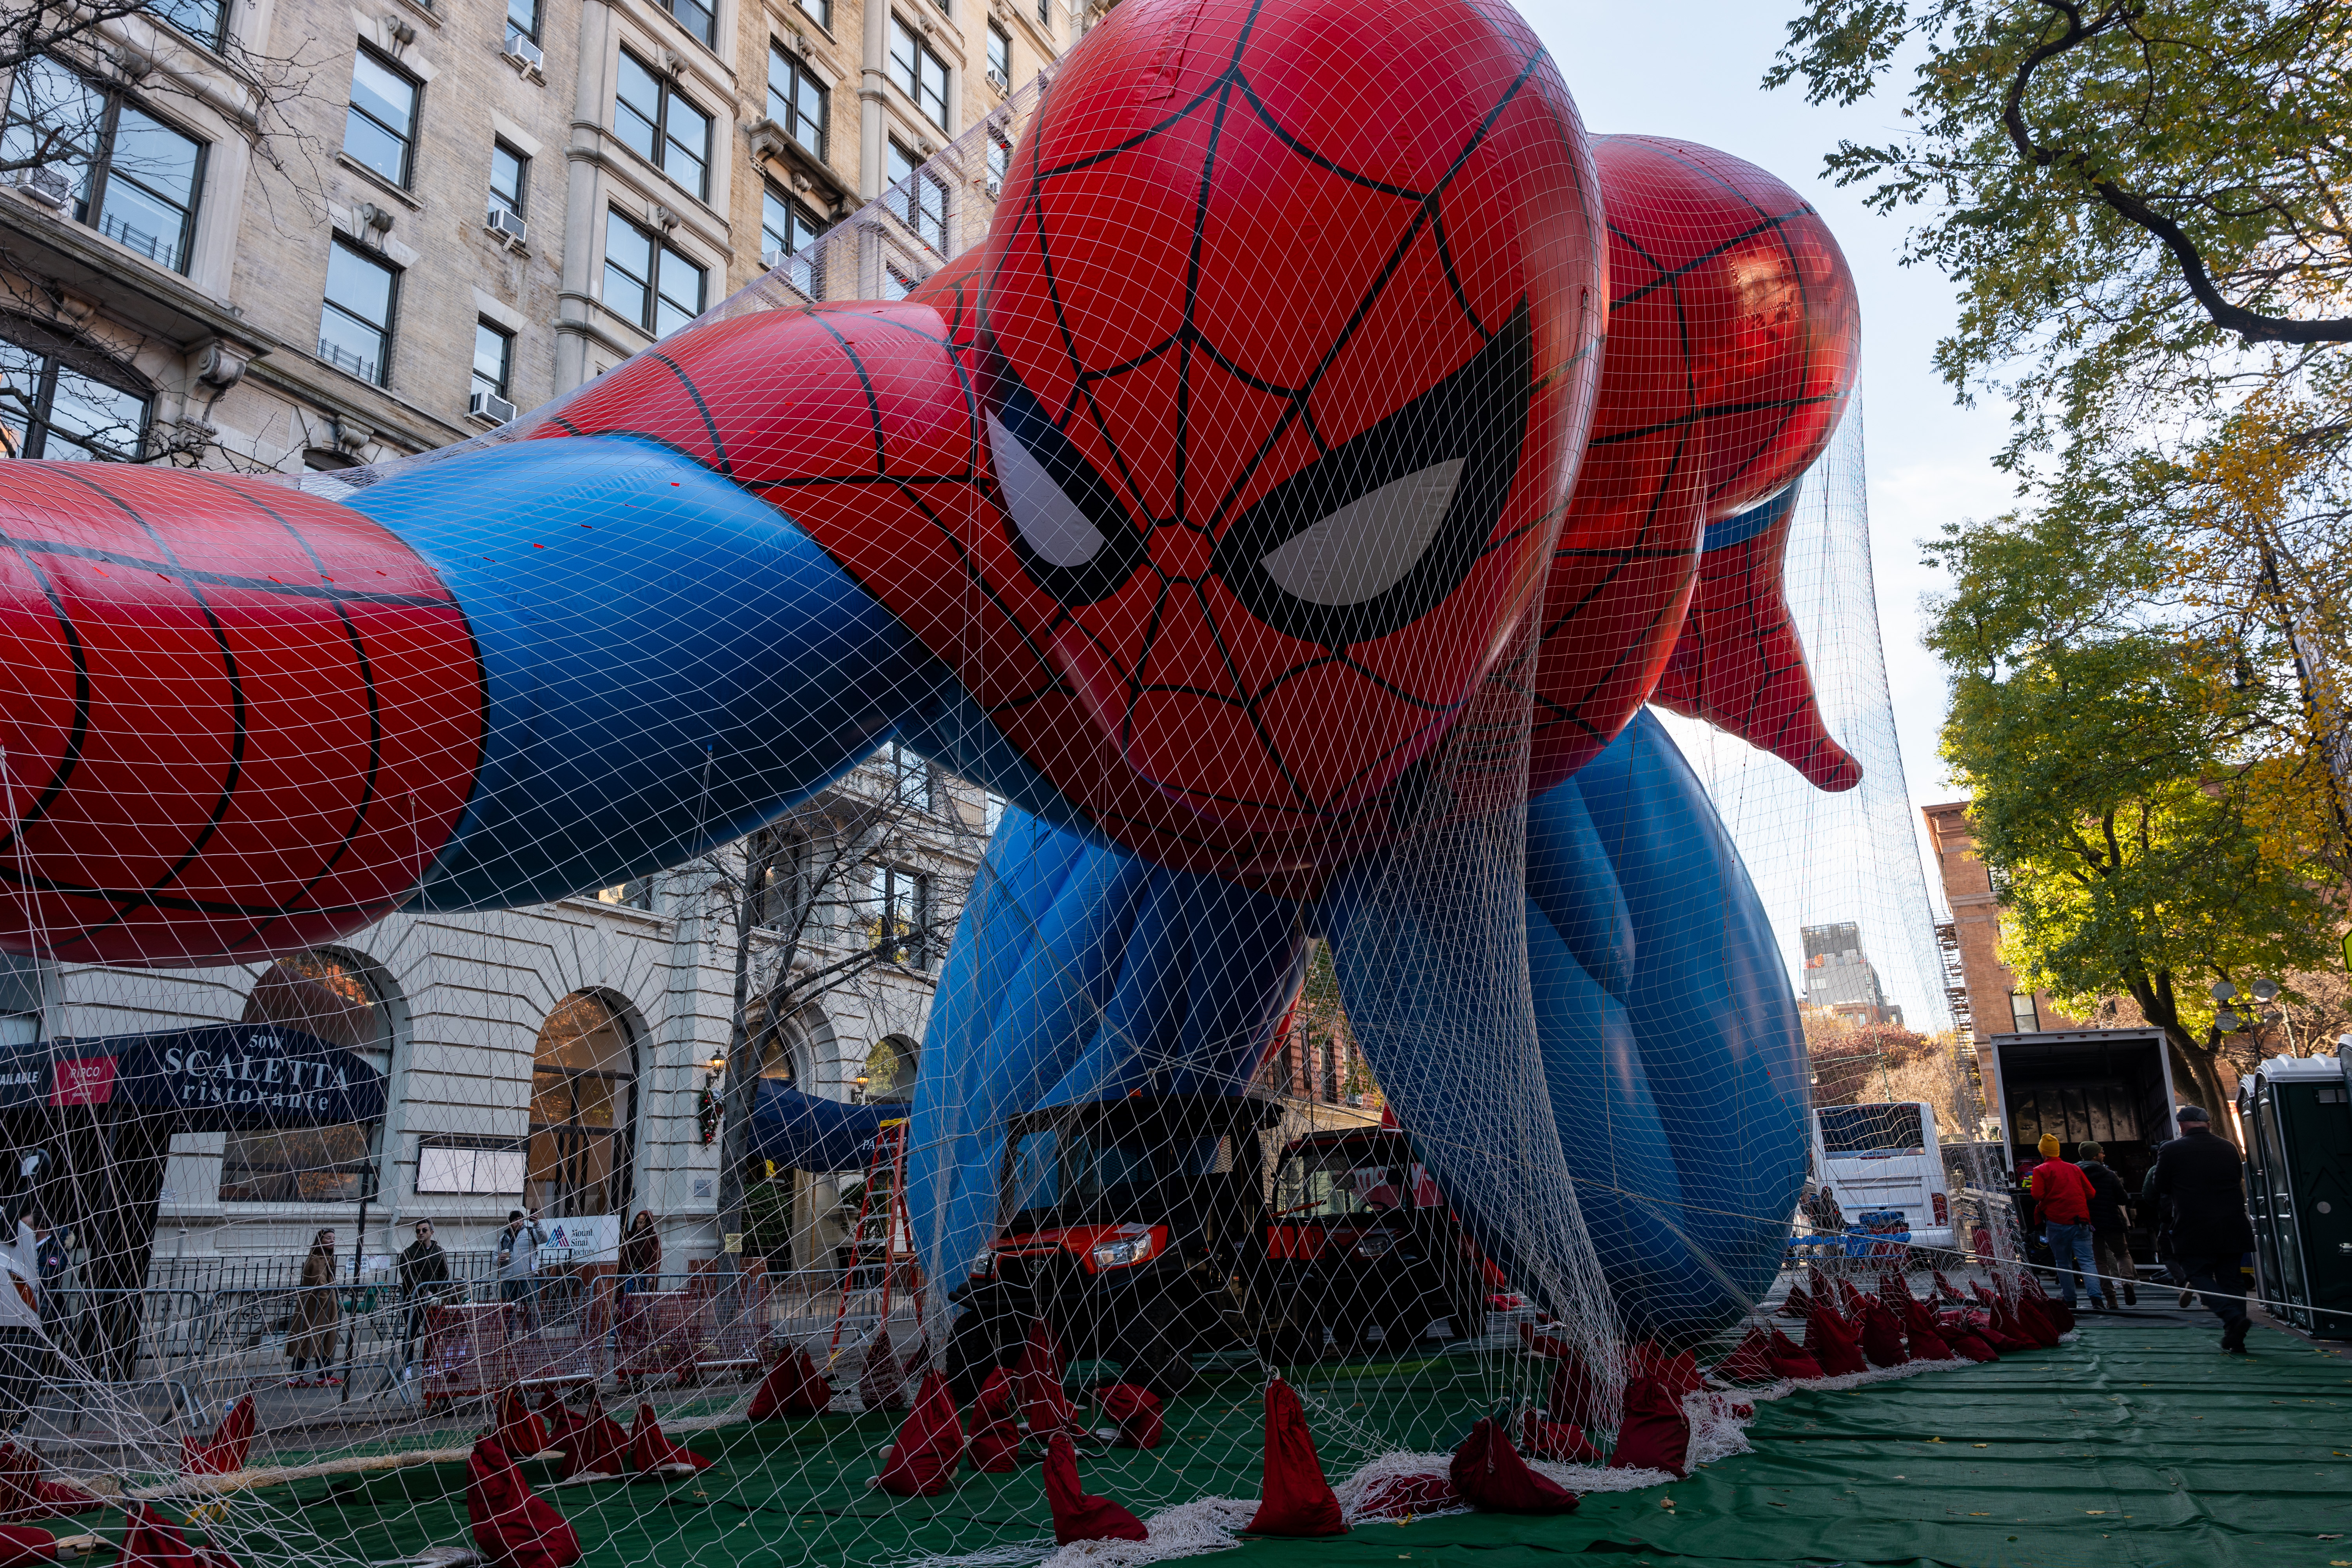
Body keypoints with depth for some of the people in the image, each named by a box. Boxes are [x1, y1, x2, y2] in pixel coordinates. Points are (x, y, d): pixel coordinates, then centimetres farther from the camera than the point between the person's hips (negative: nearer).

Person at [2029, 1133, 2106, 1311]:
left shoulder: (2041, 1171, -1)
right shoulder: (2074, 1169, 11)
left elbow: (2038, 1195, -10)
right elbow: (2090, 1193, 13)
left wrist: (2040, 1209, 10)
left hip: (2057, 1223, -3)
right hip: (2081, 1221, 3)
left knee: (2063, 1263, 8)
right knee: (2087, 1261, -3)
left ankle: (2070, 1301, 10)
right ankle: (2096, 1297, -19)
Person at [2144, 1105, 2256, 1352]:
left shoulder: (2171, 1151, -6)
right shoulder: (2228, 1148, 6)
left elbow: (2159, 1189, 2)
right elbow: (2239, 1181, 20)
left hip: (2194, 1229, -4)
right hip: (2232, 1227, 4)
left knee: (2200, 1276, 5)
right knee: (2230, 1278, 10)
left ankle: (2232, 1316, -18)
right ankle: (2234, 1339, 9)